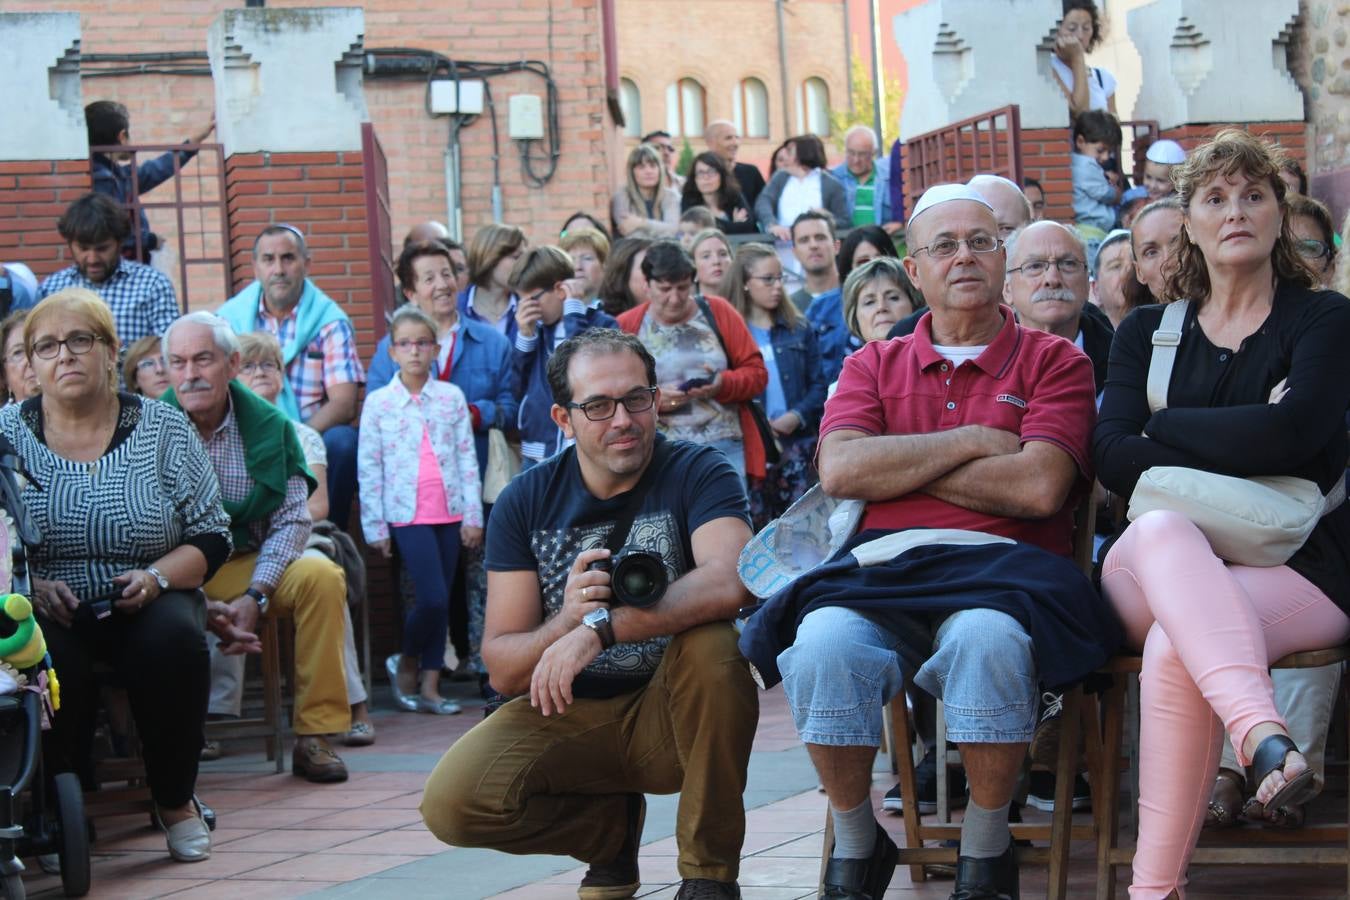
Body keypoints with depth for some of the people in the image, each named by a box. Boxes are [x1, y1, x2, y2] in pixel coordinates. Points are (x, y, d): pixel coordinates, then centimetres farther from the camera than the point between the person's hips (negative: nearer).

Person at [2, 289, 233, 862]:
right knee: (52, 659, -34)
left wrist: (155, 578, -13)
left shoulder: (162, 429, 4)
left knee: (174, 641, -32)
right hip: (49, 614, -1)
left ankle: (175, 800, -10)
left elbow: (212, 536, 5)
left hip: (147, 607, 1)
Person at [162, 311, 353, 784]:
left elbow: (293, 518, -2)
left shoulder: (269, 425, 0)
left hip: (249, 564, 2)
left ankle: (315, 735, -19)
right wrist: (203, 605, -23)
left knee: (321, 576, -25)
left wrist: (255, 596, -17)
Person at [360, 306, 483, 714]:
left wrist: (472, 514, 2)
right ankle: (405, 663, 11)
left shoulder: (452, 397, 6)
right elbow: (369, 468, 2)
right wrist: (375, 526, 0)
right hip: (408, 514, -3)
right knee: (433, 598, -13)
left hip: (450, 512, 3)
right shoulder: (378, 402, 1)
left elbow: (467, 458, 7)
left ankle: (429, 685, 11)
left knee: (443, 601, 4)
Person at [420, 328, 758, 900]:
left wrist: (600, 627, -38)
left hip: (669, 711, -2)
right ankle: (614, 829, 9)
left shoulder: (697, 473, -10)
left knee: (714, 641, -34)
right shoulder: (526, 502, -2)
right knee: (452, 804, -24)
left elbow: (730, 582, -32)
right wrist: (565, 621, -28)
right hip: (564, 715, 2)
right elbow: (502, 670, -7)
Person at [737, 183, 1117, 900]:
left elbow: (1038, 487, -4)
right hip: (881, 568, 2)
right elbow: (839, 470, 2)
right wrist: (972, 441, 0)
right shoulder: (874, 365, 22)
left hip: (1001, 567, -2)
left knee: (988, 639, -38)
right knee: (824, 645, -33)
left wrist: (899, 465, 2)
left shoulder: (1053, 362, 13)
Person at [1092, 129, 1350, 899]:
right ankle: (1265, 738, -57)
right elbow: (1111, 458, 0)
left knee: (1174, 649, -36)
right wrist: (1237, 446, -11)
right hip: (1161, 574, 2)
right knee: (1159, 529, -37)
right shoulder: (1149, 332, 18)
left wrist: (1166, 428, -1)